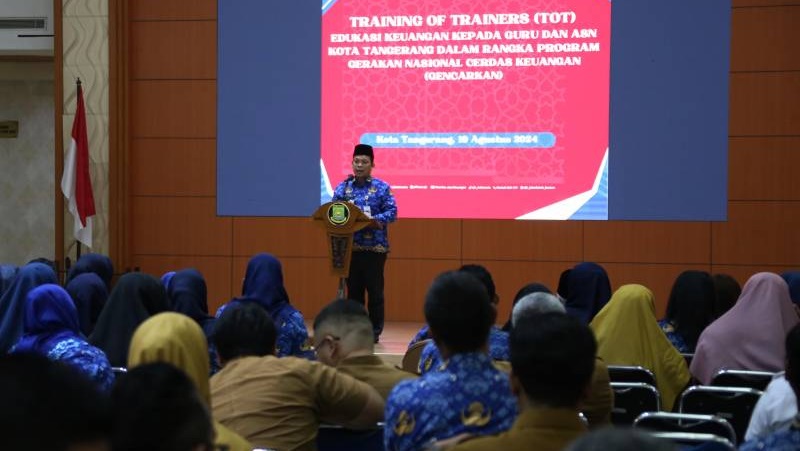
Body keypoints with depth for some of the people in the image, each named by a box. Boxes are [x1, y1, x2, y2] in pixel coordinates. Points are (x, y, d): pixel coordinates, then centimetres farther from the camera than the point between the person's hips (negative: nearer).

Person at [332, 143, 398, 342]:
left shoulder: (382, 187, 1)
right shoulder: (342, 188, 9)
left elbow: (392, 212, -5)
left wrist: (375, 220, -22)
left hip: (375, 247, -3)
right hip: (349, 246, 3)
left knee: (375, 290, 0)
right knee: (353, 290, 8)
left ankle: (374, 331, 8)